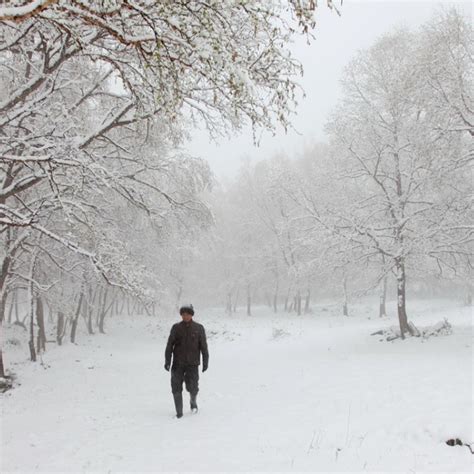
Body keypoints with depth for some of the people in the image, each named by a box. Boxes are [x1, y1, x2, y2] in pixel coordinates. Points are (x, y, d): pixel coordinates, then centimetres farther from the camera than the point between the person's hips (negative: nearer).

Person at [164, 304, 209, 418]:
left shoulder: (199, 328, 2)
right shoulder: (176, 328, 3)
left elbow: (204, 346, 5)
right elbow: (169, 345, 4)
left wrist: (205, 362, 3)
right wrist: (167, 361, -2)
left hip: (192, 363, -1)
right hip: (178, 363, 1)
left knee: (192, 387, -7)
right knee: (176, 388, -1)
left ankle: (193, 402, 27)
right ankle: (179, 412, 15)